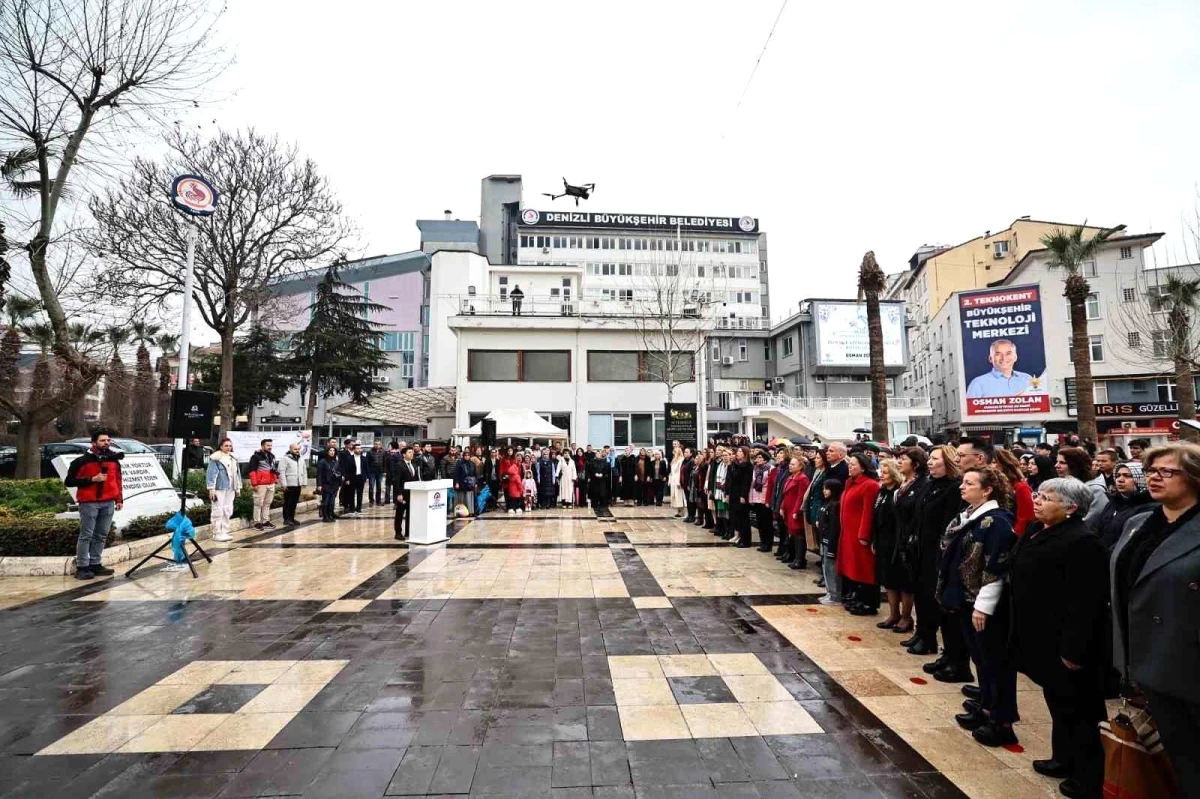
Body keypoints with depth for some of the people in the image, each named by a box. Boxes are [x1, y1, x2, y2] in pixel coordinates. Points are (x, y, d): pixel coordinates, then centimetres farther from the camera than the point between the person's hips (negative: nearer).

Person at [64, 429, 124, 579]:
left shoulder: (114, 460, 10)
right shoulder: (82, 461, -6)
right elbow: (68, 481, -6)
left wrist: (119, 499, 14)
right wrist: (92, 479, -16)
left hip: (108, 503, 5)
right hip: (89, 503, -5)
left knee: (102, 535, 9)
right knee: (86, 535, -1)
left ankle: (95, 564, 17)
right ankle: (82, 567, 6)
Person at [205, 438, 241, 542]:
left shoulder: (233, 458, 13)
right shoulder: (216, 459, -8)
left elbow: (237, 473, 18)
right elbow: (211, 474, -11)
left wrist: (238, 488, 17)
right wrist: (211, 490, -15)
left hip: (230, 489, 7)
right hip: (219, 489, -7)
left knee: (228, 511, 11)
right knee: (218, 511, -4)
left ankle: (224, 532, 20)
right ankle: (217, 534, 4)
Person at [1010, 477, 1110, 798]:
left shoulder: (1082, 543, -23)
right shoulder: (1038, 532, 6)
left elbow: (1085, 603, -25)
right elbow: (1023, 582, 14)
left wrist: (1074, 650, -23)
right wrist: (1022, 634, 18)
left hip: (1064, 644, -9)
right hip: (1042, 639, 9)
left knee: (1077, 709, 7)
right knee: (1058, 703, 23)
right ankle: (1064, 759, 38)